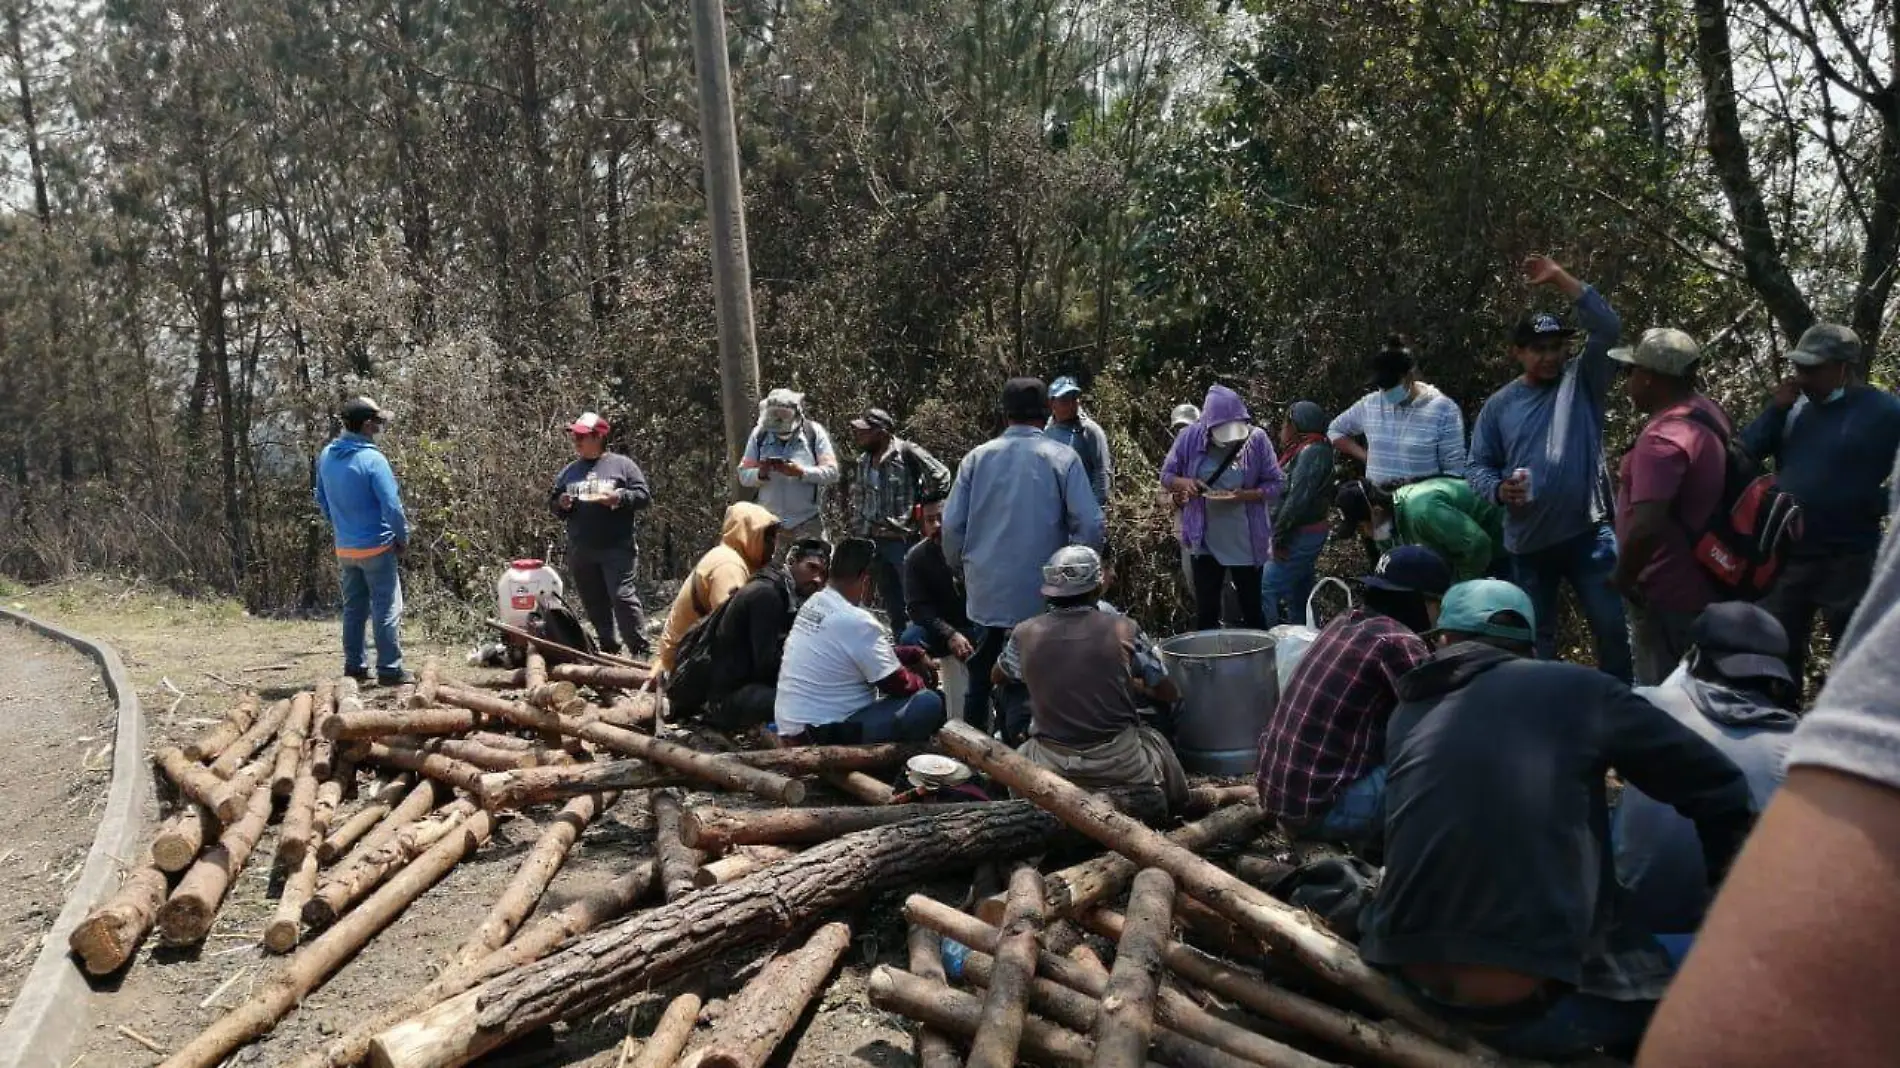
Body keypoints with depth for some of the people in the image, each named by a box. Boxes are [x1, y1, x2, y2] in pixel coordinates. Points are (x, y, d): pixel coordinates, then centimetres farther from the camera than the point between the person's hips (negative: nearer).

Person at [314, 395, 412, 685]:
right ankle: (390, 670, 3)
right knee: (387, 609, 1)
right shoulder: (372, 459, -19)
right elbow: (392, 506, -19)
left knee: (353, 609, 16)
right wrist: (403, 539, -5)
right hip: (376, 547, -7)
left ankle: (354, 665, 22)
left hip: (344, 548, 7)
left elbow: (322, 502, 13)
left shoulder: (326, 456, 2)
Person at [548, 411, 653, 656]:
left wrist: (618, 498, -18)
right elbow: (552, 501, 21)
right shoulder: (569, 471, 15)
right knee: (594, 604, 9)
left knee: (623, 597, -12)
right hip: (580, 552, 5)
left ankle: (640, 648, -6)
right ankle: (608, 647, 21)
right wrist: (560, 504, -2)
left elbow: (644, 495, -2)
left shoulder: (622, 465, 2)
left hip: (616, 549, -5)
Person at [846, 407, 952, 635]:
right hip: (874, 541, 7)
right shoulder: (864, 461, 12)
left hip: (904, 540, -7)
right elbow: (858, 500, 21)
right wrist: (857, 534, 15)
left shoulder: (907, 452, -11)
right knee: (892, 606, 14)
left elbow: (940, 478, -13)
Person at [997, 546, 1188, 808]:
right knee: (1157, 741, 30)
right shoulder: (1123, 630, -11)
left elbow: (998, 677, 17)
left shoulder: (1025, 634, -5)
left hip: (1051, 767, 1)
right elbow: (1170, 695, 2)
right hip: (1120, 763, -1)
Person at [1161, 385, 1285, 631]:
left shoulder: (1256, 438, -11)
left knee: (1252, 610, 12)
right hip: (1205, 540, 1)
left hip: (1246, 542, -1)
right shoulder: (1191, 437, -8)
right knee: (1205, 612, 8)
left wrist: (1245, 495, -24)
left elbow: (1276, 483, -6)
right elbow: (1166, 476, 3)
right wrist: (1184, 483, -19)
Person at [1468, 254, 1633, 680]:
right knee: (1535, 639, 13)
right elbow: (1477, 466, 8)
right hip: (1527, 542, 2)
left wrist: (1560, 278, -15)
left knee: (1613, 628, 1)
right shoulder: (1499, 405, 6)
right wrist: (1498, 489, -14)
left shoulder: (1582, 380, 2)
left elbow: (1608, 326, -12)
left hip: (1588, 532, -1)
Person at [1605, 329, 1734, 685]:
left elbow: (1646, 527, -34)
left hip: (1666, 595, -10)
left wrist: (1621, 578, -19)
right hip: (1700, 583, 10)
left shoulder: (1663, 438, -26)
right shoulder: (1706, 411, 6)